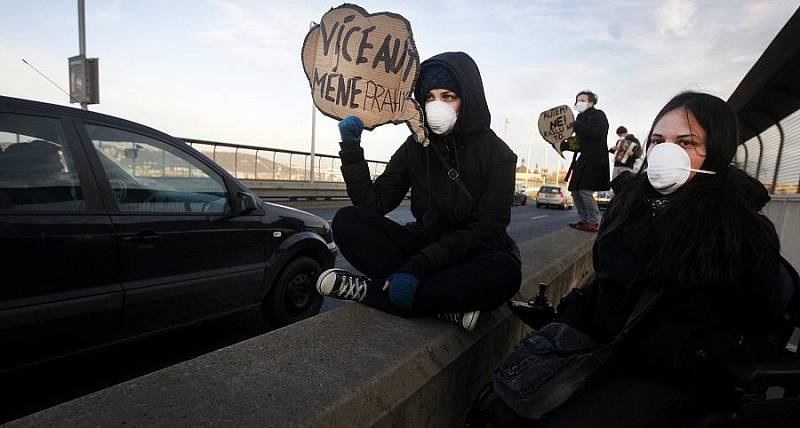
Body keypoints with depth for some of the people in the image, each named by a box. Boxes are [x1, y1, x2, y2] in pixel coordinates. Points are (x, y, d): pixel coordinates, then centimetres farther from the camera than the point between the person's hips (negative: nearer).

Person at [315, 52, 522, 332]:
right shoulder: (415, 147, 1)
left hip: (475, 254, -2)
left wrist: (417, 267, -29)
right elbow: (373, 202, -5)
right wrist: (351, 148, -16)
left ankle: (371, 290, -24)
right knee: (346, 221, -16)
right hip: (425, 244, 3)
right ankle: (448, 305, -24)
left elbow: (484, 232, -18)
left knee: (503, 271, -38)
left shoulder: (497, 154, -10)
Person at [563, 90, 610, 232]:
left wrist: (577, 126, -19)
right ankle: (583, 219, 18)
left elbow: (599, 133, -23)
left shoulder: (598, 114, -4)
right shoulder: (581, 118, 17)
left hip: (596, 159, -8)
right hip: (583, 159, 8)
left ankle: (594, 222, -3)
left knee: (585, 191, -14)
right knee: (575, 190, 7)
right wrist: (563, 145, 5)